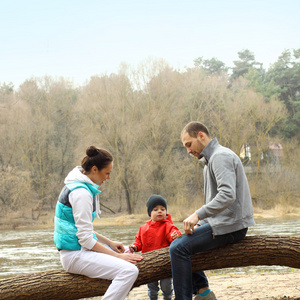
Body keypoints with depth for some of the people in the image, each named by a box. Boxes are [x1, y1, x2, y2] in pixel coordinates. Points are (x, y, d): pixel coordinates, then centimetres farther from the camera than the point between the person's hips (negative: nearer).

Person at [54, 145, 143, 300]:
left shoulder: (83, 187, 13)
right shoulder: (81, 192, -18)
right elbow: (86, 239, -20)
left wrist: (110, 243, 13)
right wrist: (117, 256, -15)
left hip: (81, 248, 11)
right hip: (75, 254, -11)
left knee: (132, 257, 20)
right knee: (129, 271, -24)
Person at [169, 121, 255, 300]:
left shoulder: (221, 156, -14)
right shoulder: (211, 159, 20)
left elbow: (227, 195, -28)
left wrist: (198, 214, -28)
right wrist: (199, 223, 11)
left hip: (230, 225, -11)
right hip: (223, 221, 11)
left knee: (178, 248, -19)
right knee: (186, 241, 24)